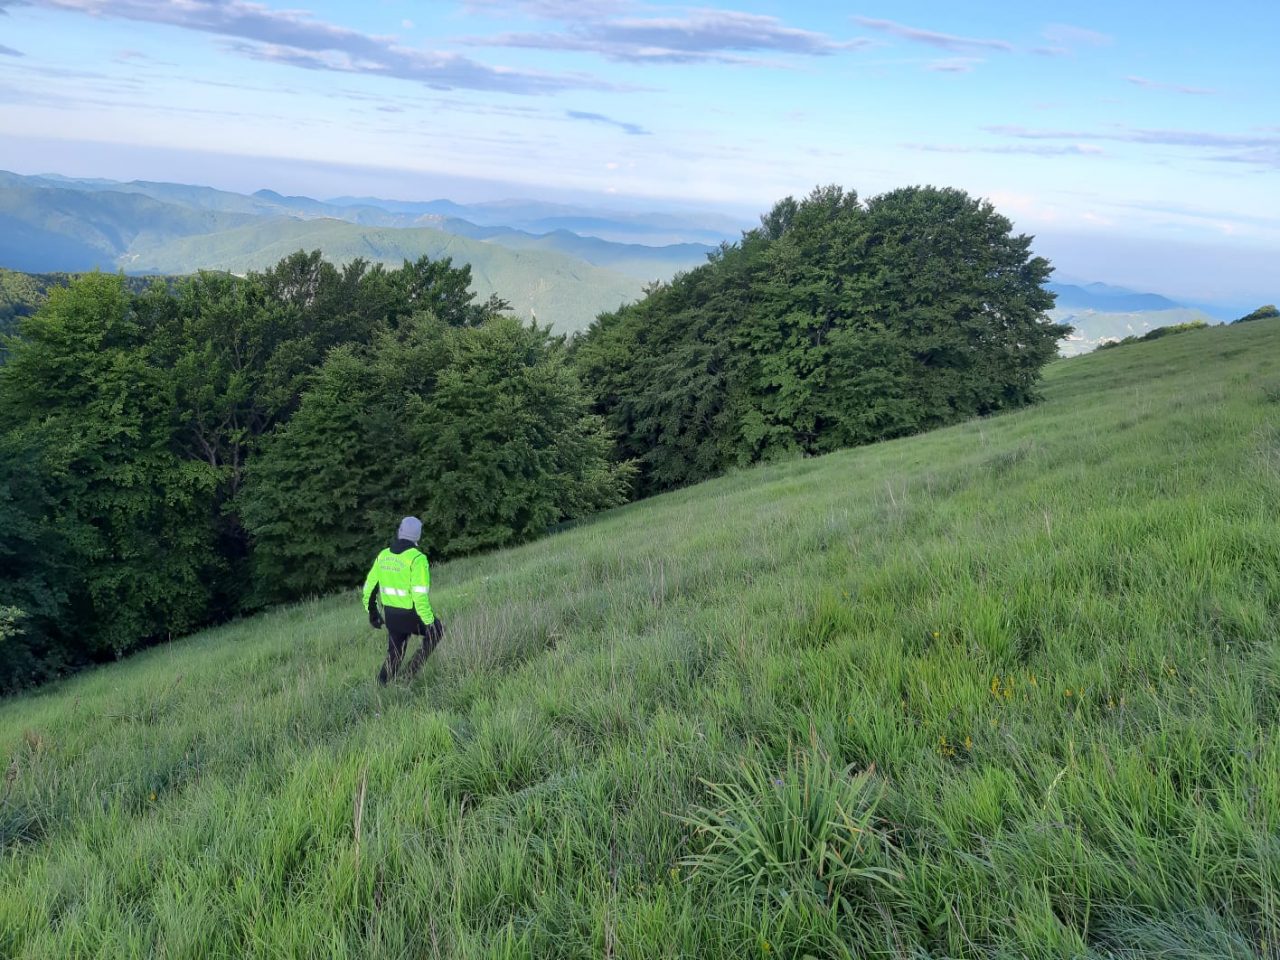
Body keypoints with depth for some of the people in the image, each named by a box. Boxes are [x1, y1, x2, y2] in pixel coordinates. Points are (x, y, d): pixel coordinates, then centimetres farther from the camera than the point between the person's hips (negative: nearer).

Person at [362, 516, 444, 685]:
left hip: (391, 614, 6)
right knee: (436, 631, 22)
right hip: (412, 615, -6)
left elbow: (369, 587, 8)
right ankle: (412, 670, 13)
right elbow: (420, 595, -26)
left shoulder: (383, 555, 2)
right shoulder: (417, 559, -20)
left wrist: (372, 613, 20)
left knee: (394, 655, 21)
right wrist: (429, 622, -18)